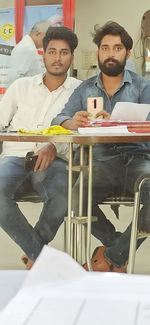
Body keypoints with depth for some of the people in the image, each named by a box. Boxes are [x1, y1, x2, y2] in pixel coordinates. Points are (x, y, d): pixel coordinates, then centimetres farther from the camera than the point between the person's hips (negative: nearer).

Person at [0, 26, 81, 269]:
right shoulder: (21, 86, 19)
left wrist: (54, 147, -22)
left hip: (53, 161, -2)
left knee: (63, 194, -37)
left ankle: (35, 254, -9)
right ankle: (41, 255, -18)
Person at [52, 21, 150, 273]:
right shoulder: (85, 89, 16)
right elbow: (59, 120, 5)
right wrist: (73, 122, -21)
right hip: (100, 162, 1)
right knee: (75, 200, -30)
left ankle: (111, 255, -5)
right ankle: (119, 248, 0)